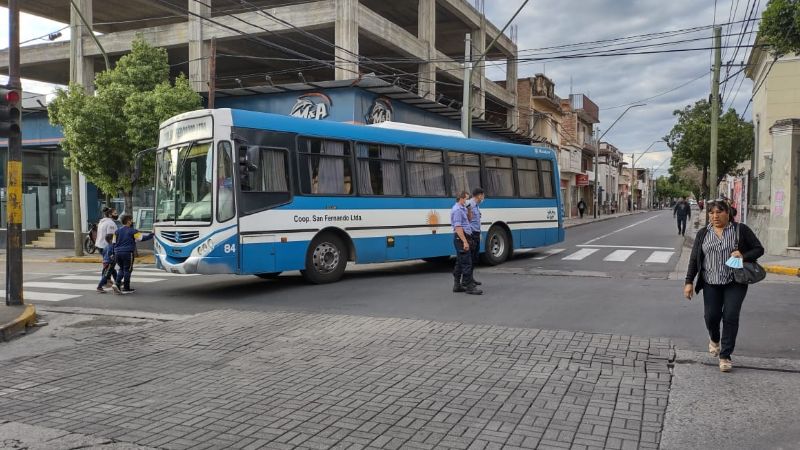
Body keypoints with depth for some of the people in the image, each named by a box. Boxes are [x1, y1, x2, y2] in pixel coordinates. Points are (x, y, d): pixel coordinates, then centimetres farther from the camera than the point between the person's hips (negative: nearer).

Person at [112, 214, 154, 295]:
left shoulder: (117, 231, 12)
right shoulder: (132, 231, -7)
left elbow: (114, 243, 13)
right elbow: (142, 238, -10)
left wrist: (114, 253, 20)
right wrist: (152, 234, 0)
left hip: (118, 252, 6)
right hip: (127, 253, -6)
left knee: (122, 269, 19)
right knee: (127, 270, 2)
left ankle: (117, 284, 1)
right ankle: (126, 288, 5)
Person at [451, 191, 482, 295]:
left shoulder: (462, 208, 17)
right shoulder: (457, 210, -15)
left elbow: (467, 220, 25)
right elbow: (458, 227, -23)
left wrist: (468, 210, 12)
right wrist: (465, 242, -25)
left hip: (461, 238, 11)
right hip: (461, 238, -11)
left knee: (460, 262, 13)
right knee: (466, 263, -10)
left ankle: (457, 285, 18)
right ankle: (468, 286, -9)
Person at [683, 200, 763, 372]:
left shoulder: (741, 230, 1)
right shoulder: (703, 233, 7)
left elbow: (759, 249, 3)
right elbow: (694, 259, 7)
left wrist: (744, 256, -17)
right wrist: (689, 281, 2)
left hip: (735, 283, -2)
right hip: (711, 283, 2)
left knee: (730, 317, -6)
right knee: (711, 316, 0)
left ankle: (725, 356, 6)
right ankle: (714, 340, 34)